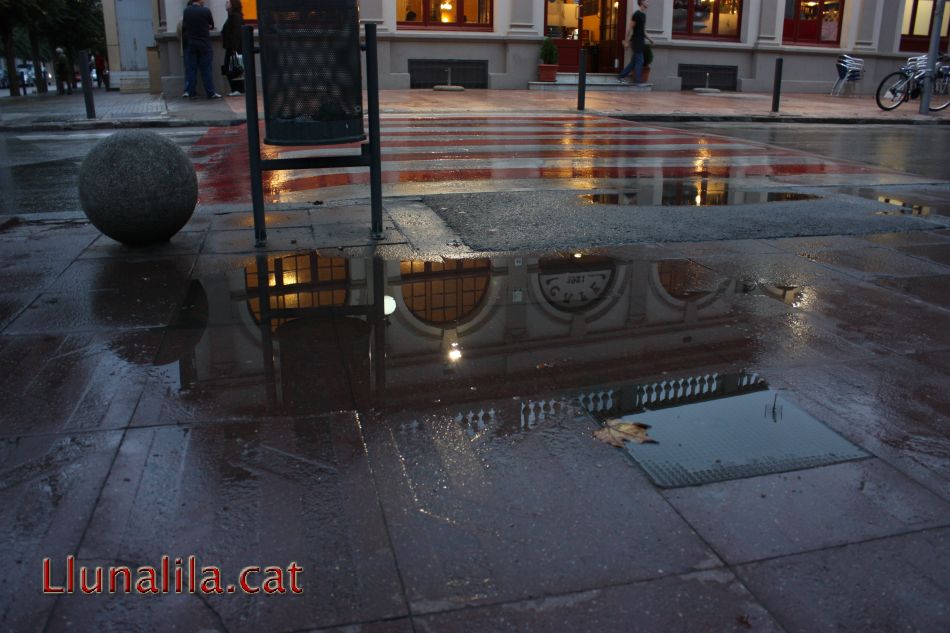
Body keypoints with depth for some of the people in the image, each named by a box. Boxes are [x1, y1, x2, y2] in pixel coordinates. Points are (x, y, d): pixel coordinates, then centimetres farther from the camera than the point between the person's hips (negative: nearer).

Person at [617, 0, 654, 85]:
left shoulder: (643, 15, 15)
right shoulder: (637, 14, -12)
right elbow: (630, 28, -13)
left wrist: (649, 38, 19)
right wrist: (627, 41, -13)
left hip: (640, 42, 9)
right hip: (636, 41, -9)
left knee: (634, 61, 10)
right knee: (639, 62, -6)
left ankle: (621, 76, 14)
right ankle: (637, 82, -2)